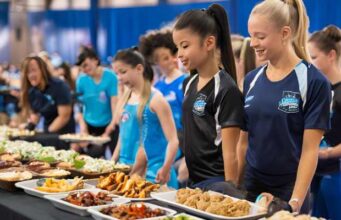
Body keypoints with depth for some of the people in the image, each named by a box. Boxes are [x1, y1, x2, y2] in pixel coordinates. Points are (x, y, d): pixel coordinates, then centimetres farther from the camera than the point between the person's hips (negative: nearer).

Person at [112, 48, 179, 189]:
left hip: (154, 172, -6)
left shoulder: (155, 99, -10)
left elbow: (173, 140, -14)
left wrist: (166, 169, -27)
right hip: (127, 169, 6)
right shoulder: (126, 98, 10)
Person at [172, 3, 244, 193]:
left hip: (216, 183, -7)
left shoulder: (226, 89, -15)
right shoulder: (190, 84, 8)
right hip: (193, 180, 7)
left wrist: (229, 191, -16)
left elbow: (230, 152, -16)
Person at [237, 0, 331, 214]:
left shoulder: (313, 81, -11)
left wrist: (295, 202, -17)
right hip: (251, 187, 4)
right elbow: (244, 142, 9)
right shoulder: (252, 79, 4)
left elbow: (310, 150, -13)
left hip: (289, 190, -4)